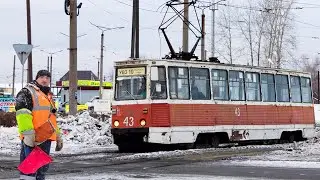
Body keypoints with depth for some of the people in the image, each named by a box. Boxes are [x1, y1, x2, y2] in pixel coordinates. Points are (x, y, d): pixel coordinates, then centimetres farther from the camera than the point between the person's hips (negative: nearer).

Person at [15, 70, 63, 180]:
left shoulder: (48, 96, 25)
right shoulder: (27, 92, -3)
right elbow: (23, 114, -16)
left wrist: (58, 136, 29)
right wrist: (28, 133, -24)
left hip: (46, 138, 9)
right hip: (32, 139, -9)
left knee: (42, 168, 12)